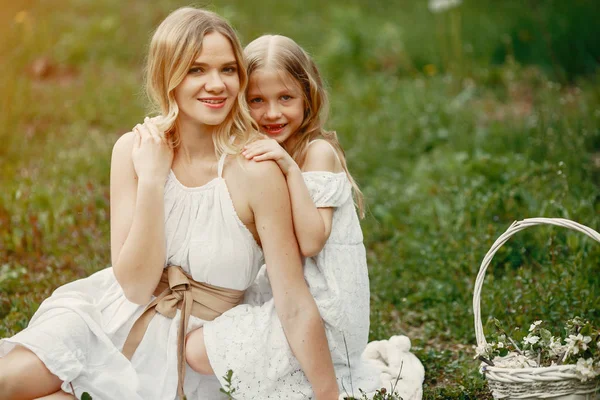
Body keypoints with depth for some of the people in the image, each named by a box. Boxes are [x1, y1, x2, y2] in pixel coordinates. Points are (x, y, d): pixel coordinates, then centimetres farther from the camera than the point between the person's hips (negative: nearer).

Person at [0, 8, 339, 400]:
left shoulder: (255, 172, -20)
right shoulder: (135, 149, -8)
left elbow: (296, 308, -19)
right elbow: (135, 284, -13)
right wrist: (151, 181, -22)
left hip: (186, 354, -4)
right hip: (109, 315, 4)